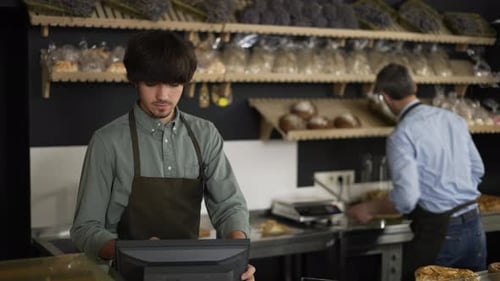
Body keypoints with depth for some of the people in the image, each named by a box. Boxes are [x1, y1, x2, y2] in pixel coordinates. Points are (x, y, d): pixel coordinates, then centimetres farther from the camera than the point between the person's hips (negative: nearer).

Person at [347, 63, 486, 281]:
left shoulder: (401, 136, -14)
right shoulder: (454, 119, 7)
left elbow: (405, 199, -20)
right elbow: (477, 170, 16)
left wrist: (370, 209, -4)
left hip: (439, 232, -6)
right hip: (474, 224, 7)